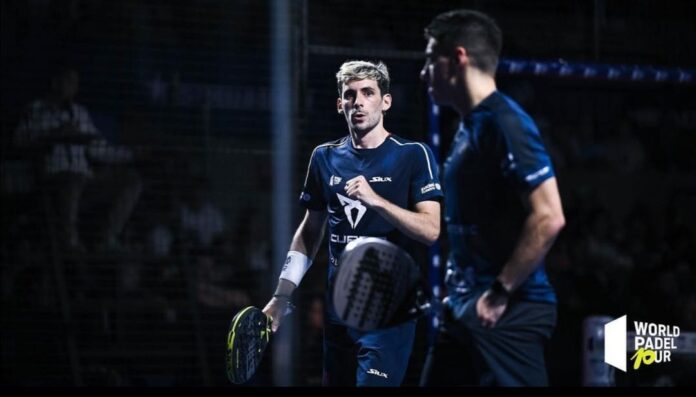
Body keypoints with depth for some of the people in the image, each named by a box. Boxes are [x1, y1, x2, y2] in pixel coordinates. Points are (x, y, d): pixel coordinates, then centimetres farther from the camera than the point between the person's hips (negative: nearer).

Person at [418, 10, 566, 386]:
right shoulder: (469, 127, 15)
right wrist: (458, 294, 17)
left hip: (507, 312, -10)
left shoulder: (504, 124, -14)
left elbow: (548, 218, -21)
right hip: (465, 309, 10)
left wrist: (499, 292, -19)